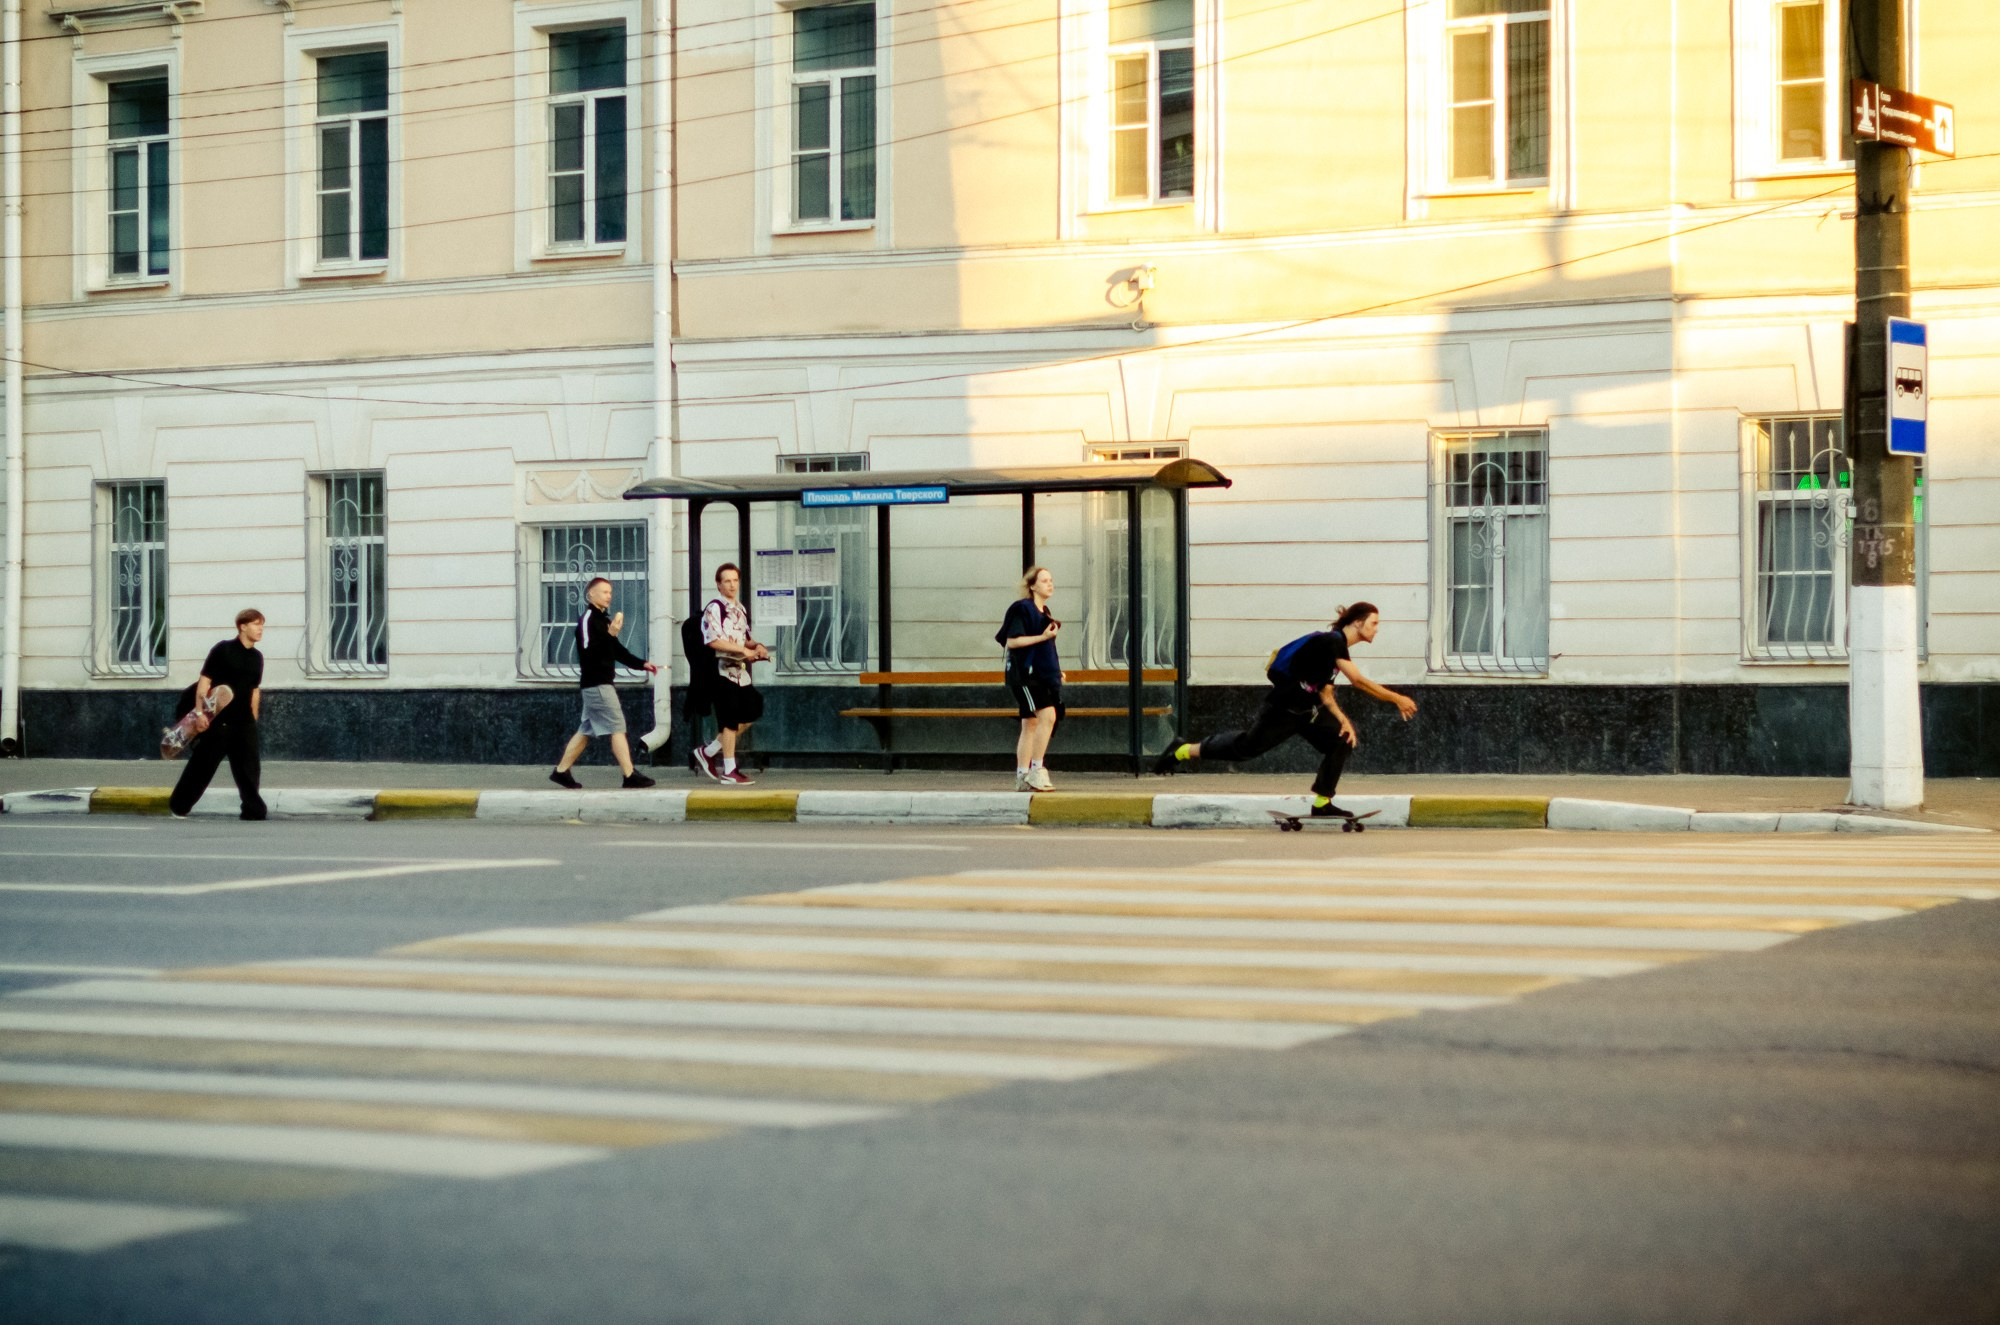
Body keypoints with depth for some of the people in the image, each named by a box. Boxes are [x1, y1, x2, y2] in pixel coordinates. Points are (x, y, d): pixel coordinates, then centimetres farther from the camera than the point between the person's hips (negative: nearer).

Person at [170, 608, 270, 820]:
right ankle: (179, 806, 11)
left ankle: (253, 809, 5)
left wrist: (254, 719, 19)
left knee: (249, 767, 1)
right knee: (203, 764, 0)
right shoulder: (223, 650, -7)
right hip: (217, 720, -5)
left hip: (244, 722, 5)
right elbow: (204, 681, -9)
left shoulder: (256, 658, 10)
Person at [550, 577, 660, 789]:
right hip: (596, 683, -10)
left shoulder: (603, 619, 18)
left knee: (586, 730, 12)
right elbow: (588, 651, -22)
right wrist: (610, 634, -31)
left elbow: (617, 651, 24)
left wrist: (642, 664, 14)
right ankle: (630, 775, -11)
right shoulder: (587, 619, -12)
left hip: (603, 682, 10)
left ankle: (561, 771, 16)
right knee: (617, 728, -10)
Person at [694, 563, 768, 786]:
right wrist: (745, 650, -20)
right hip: (721, 670, -9)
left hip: (739, 670, 9)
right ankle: (729, 772, 3)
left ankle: (709, 752, 18)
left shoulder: (740, 609, 17)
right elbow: (714, 641, -20)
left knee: (751, 712, 9)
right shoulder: (714, 608, -11)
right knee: (730, 721, -5)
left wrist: (756, 647, 5)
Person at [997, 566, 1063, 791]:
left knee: (1031, 724, 8)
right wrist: (1043, 637, -20)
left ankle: (1022, 777, 9)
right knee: (1048, 715, -22)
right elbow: (1011, 641, -16)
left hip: (1042, 675, 9)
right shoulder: (1022, 609, -8)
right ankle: (1036, 769, -20)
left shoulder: (1044, 612, 18)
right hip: (1025, 674, -9)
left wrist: (1055, 671, 18)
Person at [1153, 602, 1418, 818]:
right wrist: (1397, 699, -28)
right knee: (1245, 746, 1)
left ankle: (1322, 803, -1)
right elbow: (1359, 681, -30)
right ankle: (1182, 752, 19)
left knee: (1340, 740, -5)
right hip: (1282, 708, -9)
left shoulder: (1337, 646, 9)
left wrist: (1342, 719, -5)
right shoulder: (1331, 642, -22)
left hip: (1308, 709, 9)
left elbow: (1324, 693, 9)